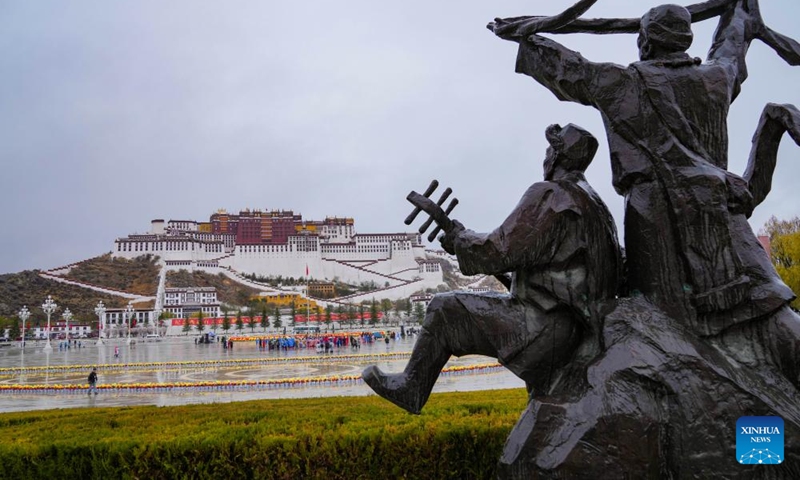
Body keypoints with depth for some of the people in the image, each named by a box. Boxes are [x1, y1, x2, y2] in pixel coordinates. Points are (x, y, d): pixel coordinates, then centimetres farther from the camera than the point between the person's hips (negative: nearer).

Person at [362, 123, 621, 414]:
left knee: (445, 311, 2)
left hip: (541, 328, -9)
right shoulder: (598, 208, 19)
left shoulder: (550, 196, -11)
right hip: (572, 335, 9)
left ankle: (410, 389, 13)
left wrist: (459, 238, 1)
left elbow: (499, 252, -17)